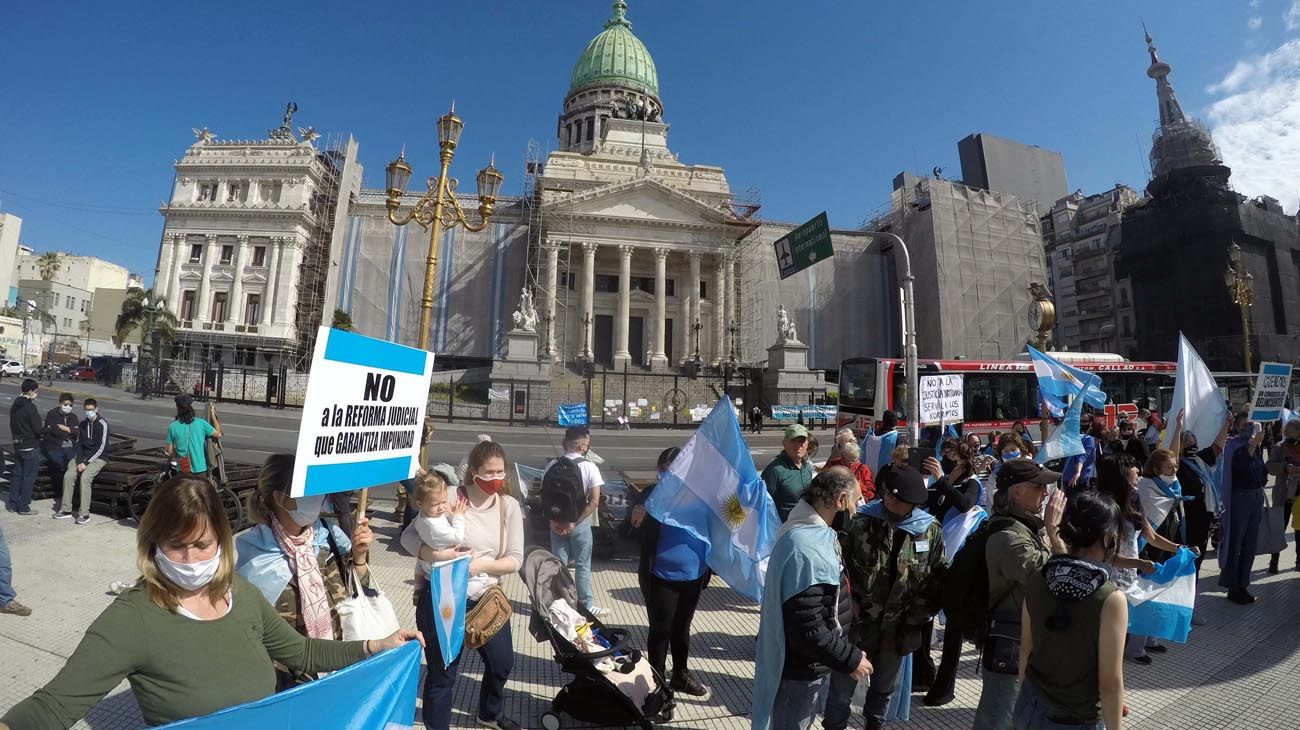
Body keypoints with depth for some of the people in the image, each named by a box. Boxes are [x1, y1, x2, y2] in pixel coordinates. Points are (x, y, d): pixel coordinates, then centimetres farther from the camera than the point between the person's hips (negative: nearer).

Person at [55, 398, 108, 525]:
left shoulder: (102, 424, -10)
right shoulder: (83, 423, 9)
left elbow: (101, 447, -14)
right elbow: (79, 443, 7)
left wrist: (86, 462, -17)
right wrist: (79, 461, -7)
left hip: (98, 458, -6)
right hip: (83, 456, 6)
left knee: (85, 477, -24)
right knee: (68, 475, -14)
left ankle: (84, 514, -19)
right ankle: (66, 510, -2)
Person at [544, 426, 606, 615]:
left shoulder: (553, 464, -4)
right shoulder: (589, 467, -11)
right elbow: (594, 501, -15)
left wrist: (553, 520, -2)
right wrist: (574, 523, -10)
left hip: (557, 523, 2)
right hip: (580, 523, -2)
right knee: (582, 566, 12)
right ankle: (587, 605, 23)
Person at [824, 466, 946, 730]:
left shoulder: (930, 530, -6)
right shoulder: (862, 522, -14)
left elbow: (938, 578, 2)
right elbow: (839, 562, -6)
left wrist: (918, 616, -3)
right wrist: (849, 601, -11)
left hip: (898, 629, 3)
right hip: (857, 624, -2)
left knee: (884, 686, 25)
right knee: (842, 686, 9)